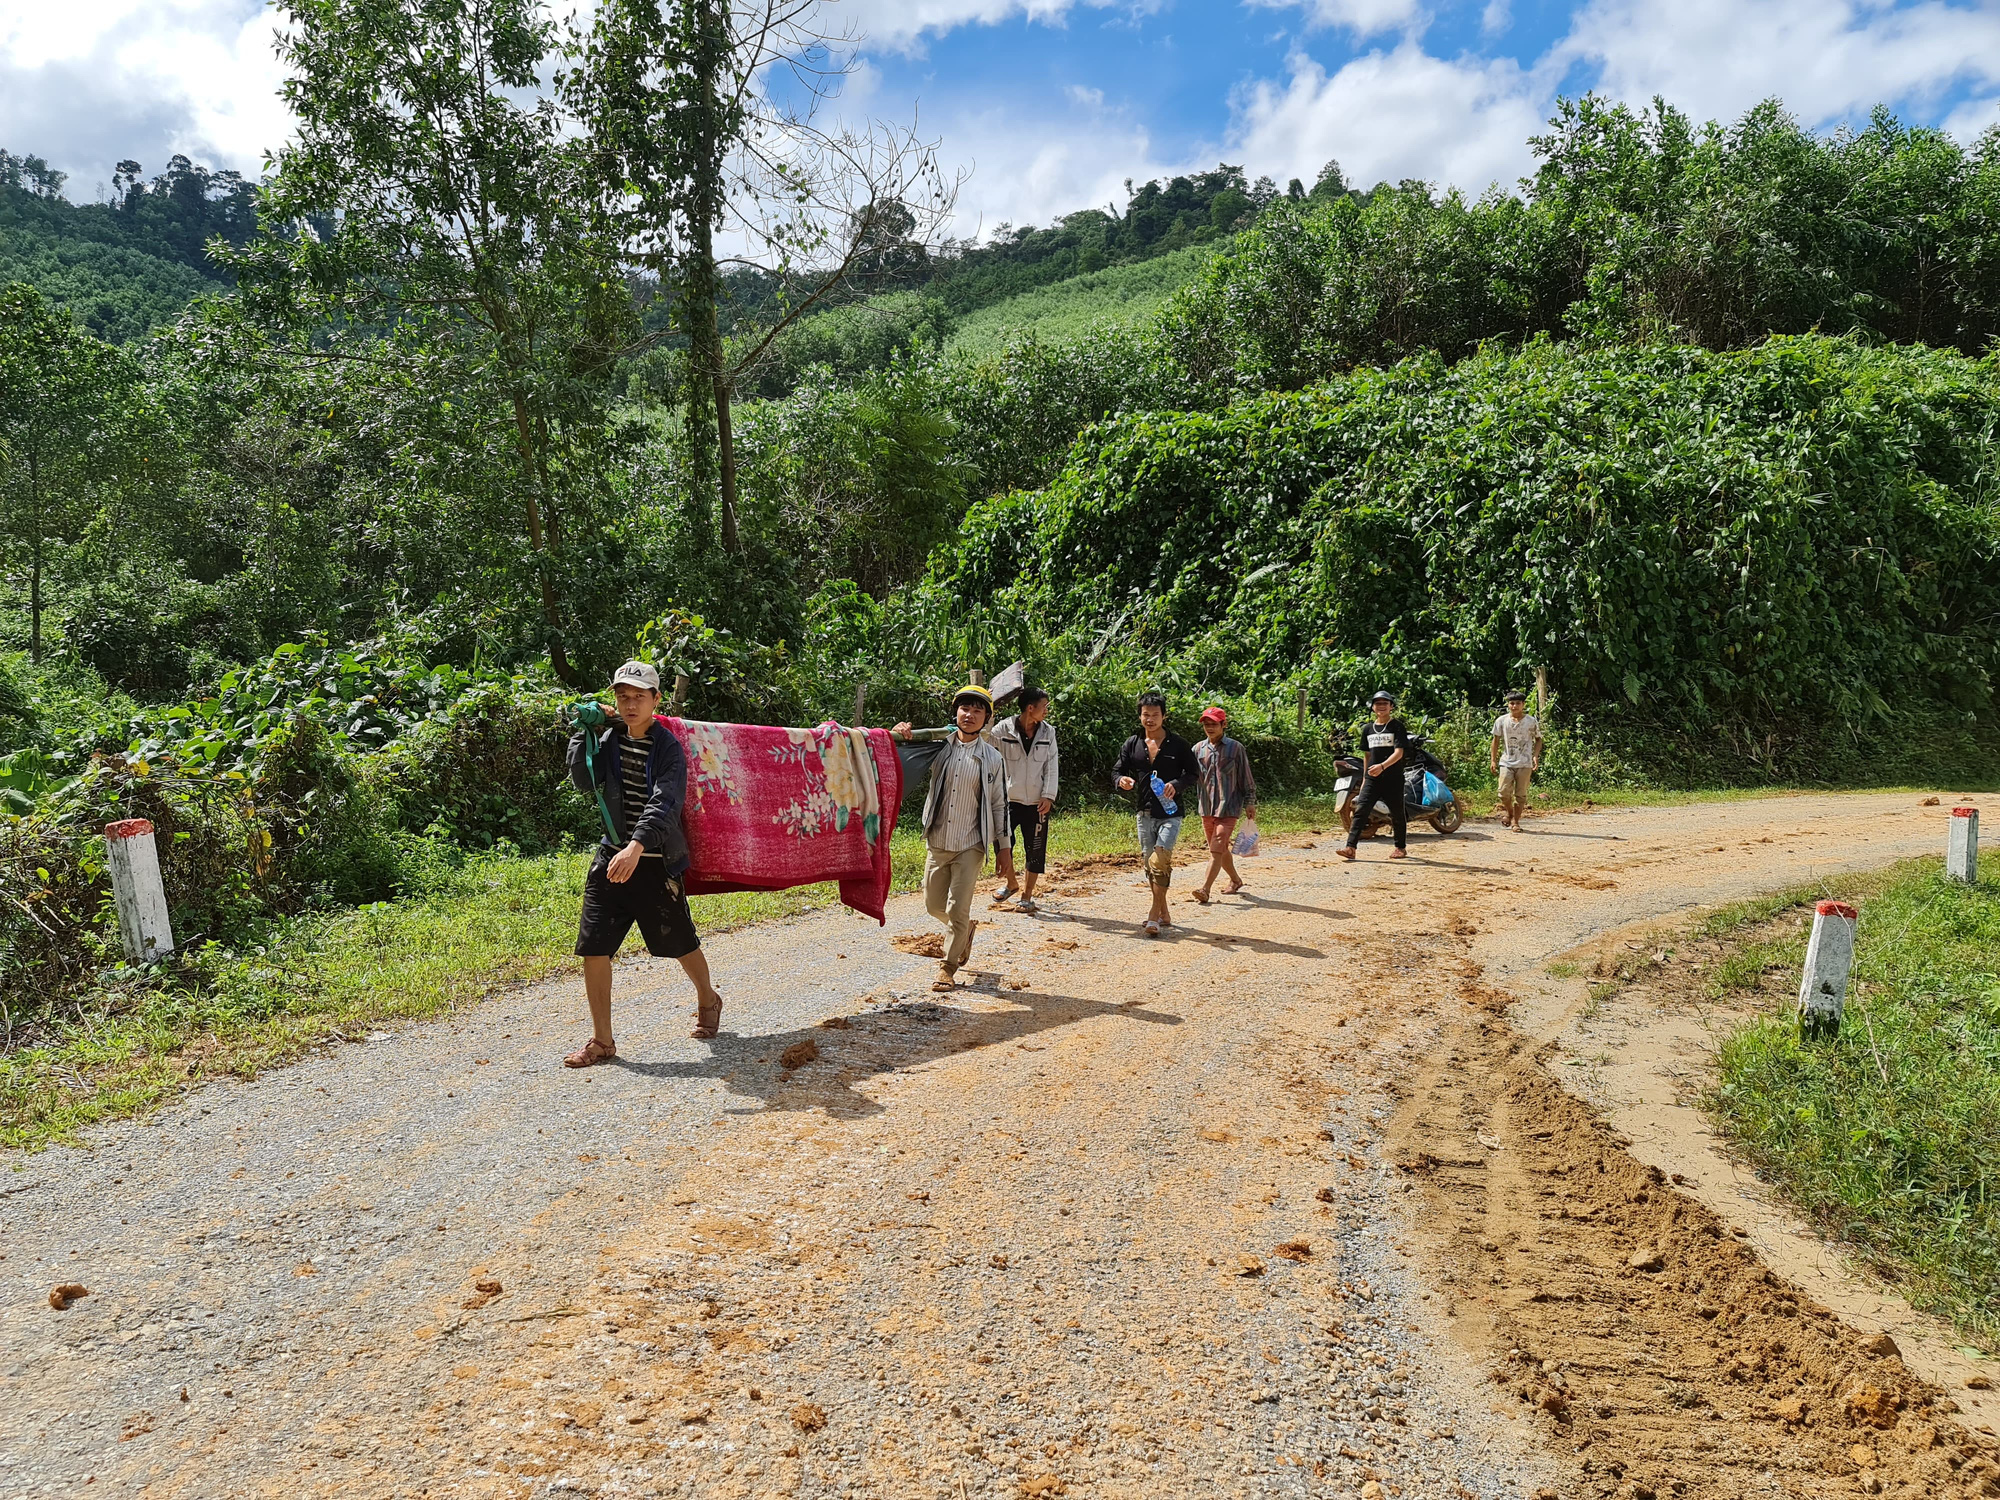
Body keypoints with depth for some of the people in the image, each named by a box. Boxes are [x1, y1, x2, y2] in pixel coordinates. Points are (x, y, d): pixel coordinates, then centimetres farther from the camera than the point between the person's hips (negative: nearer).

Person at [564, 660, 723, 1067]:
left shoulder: (668, 747, -11)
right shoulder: (610, 738, 5)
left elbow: (665, 804, -25)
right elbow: (583, 783, -5)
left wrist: (637, 846, -40)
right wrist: (587, 733, -11)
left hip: (654, 864, -4)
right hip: (611, 857, 4)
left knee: (681, 943, 12)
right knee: (593, 948, -2)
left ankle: (707, 1000, 41)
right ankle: (601, 1040, 11)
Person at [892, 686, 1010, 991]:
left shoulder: (992, 759, -1)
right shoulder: (939, 746, 1)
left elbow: (999, 805, 4)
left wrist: (1004, 848, 4)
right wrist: (899, 734, -16)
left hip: (970, 846, -3)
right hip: (937, 843, 3)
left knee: (958, 911, -5)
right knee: (934, 905, 13)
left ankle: (949, 966, 16)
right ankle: (966, 929, 45)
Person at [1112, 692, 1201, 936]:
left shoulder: (1177, 744, -2)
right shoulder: (1132, 744, 6)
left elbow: (1194, 773, 3)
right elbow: (1117, 771, 9)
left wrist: (1176, 784, -17)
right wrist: (1121, 781, -16)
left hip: (1171, 813, -4)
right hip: (1145, 813, 4)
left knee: (1159, 861, -18)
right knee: (1149, 863, 10)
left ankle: (1154, 915, -12)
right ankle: (1164, 915, 23)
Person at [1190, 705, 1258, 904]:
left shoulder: (1235, 748, -2)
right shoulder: (1198, 749, 7)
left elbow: (1246, 778, 2)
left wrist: (1250, 802, 1)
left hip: (1229, 807, -5)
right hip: (1206, 807, 5)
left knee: (1217, 849, -13)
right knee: (1220, 849, 16)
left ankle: (1205, 889, -20)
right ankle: (1235, 880, 36)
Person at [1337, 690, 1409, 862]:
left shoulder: (1397, 727, -3)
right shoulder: (1368, 729, 13)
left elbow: (1399, 752, -14)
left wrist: (1382, 766, -29)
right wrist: (1364, 779, 18)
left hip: (1393, 778, -4)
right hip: (1372, 779, 4)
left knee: (1397, 813, 7)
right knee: (1361, 810, -8)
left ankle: (1401, 848, 23)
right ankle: (1350, 847, -15)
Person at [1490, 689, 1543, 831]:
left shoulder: (1532, 721, 0)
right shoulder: (1501, 721, 2)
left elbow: (1538, 739, 10)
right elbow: (1496, 740, 9)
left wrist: (1536, 756, -5)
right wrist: (1493, 760, 5)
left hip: (1525, 764, 0)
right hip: (1506, 762, 0)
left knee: (1520, 795, 2)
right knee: (1504, 792, -9)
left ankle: (1515, 821, 15)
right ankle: (1508, 811, 20)